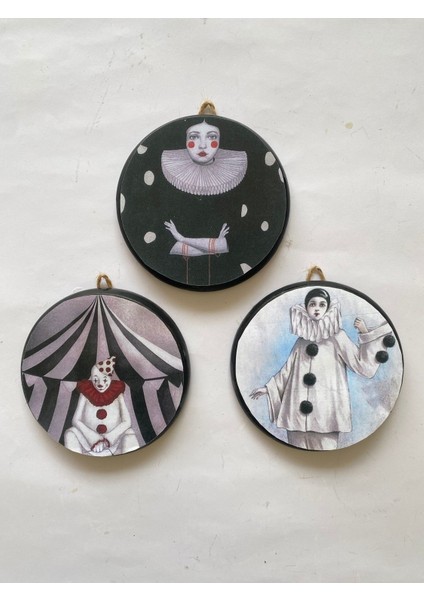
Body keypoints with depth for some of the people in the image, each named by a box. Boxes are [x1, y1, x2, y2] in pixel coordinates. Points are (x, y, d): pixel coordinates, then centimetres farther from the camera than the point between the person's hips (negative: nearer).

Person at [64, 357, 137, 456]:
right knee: (70, 433, -22)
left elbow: (127, 422, -7)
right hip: (89, 444, 1)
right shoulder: (86, 393, -2)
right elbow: (76, 420, -5)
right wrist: (94, 439, -16)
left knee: (129, 433, -27)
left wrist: (108, 439, -17)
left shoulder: (117, 393, -4)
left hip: (114, 444, -1)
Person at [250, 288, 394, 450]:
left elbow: (360, 363, -4)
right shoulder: (302, 340, 12)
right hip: (299, 409, 4)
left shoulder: (337, 336, 2)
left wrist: (365, 334, -12)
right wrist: (268, 388, 21)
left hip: (325, 408, -3)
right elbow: (288, 370, 19)